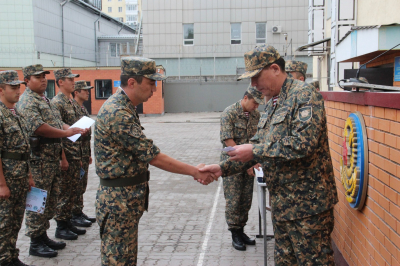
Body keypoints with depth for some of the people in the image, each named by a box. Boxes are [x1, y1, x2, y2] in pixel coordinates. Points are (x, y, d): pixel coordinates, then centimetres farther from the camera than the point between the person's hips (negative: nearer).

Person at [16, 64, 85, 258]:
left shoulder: (44, 100, 19)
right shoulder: (27, 101, -12)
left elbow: (56, 122, 22)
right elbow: (38, 127, -24)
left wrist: (72, 128, 2)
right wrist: (66, 133, -20)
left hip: (53, 157, 10)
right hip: (39, 157, -10)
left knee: (51, 199, 15)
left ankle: (43, 235, 26)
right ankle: (35, 243, 8)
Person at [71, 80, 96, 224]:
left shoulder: (83, 108, 15)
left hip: (84, 152, 9)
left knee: (82, 185, 14)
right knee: (77, 184, -2)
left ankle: (79, 212, 23)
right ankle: (76, 214, 8)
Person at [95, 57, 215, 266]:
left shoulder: (122, 107, 10)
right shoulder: (117, 114, -23)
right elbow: (154, 157, -22)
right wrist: (195, 172, -15)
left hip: (127, 200, 10)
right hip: (119, 201, -10)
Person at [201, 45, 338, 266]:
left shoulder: (304, 95, -14)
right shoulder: (272, 106, 15)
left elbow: (303, 144, -26)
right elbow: (258, 146, 17)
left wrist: (254, 151, -20)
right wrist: (222, 168, 7)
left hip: (307, 203, -9)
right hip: (281, 204, 9)